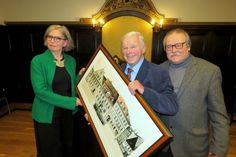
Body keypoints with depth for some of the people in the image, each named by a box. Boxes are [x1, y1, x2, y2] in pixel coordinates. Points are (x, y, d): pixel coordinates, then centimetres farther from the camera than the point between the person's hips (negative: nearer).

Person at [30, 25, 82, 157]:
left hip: (68, 112, 4)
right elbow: (40, 90, -19)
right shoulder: (38, 61, -10)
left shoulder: (71, 61, 2)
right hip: (47, 114, -3)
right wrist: (72, 101, -23)